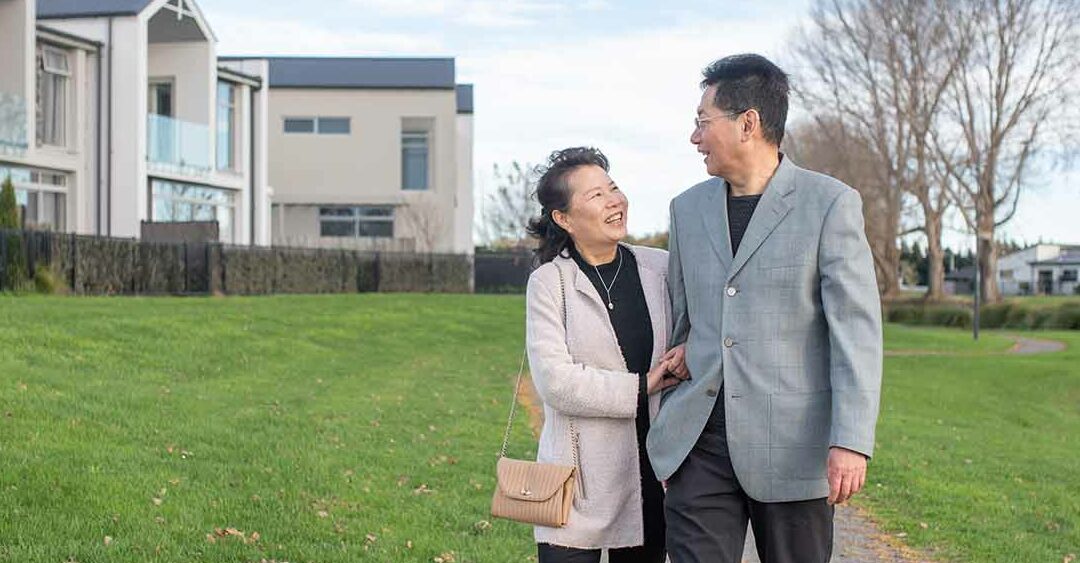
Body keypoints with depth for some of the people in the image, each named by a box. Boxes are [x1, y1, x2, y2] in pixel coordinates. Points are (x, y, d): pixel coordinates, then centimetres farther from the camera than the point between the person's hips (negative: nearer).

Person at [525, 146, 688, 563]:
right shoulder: (549, 282, -5)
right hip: (581, 481, -4)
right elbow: (554, 381, -14)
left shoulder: (660, 268, 5)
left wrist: (690, 354, -4)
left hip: (651, 473, 4)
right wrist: (640, 387, -11)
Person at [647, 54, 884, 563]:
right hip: (700, 441, 4)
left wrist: (851, 441, -17)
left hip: (792, 444, -4)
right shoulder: (688, 209, 12)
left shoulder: (830, 205, -4)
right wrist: (663, 427, 19)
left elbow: (856, 329, -9)